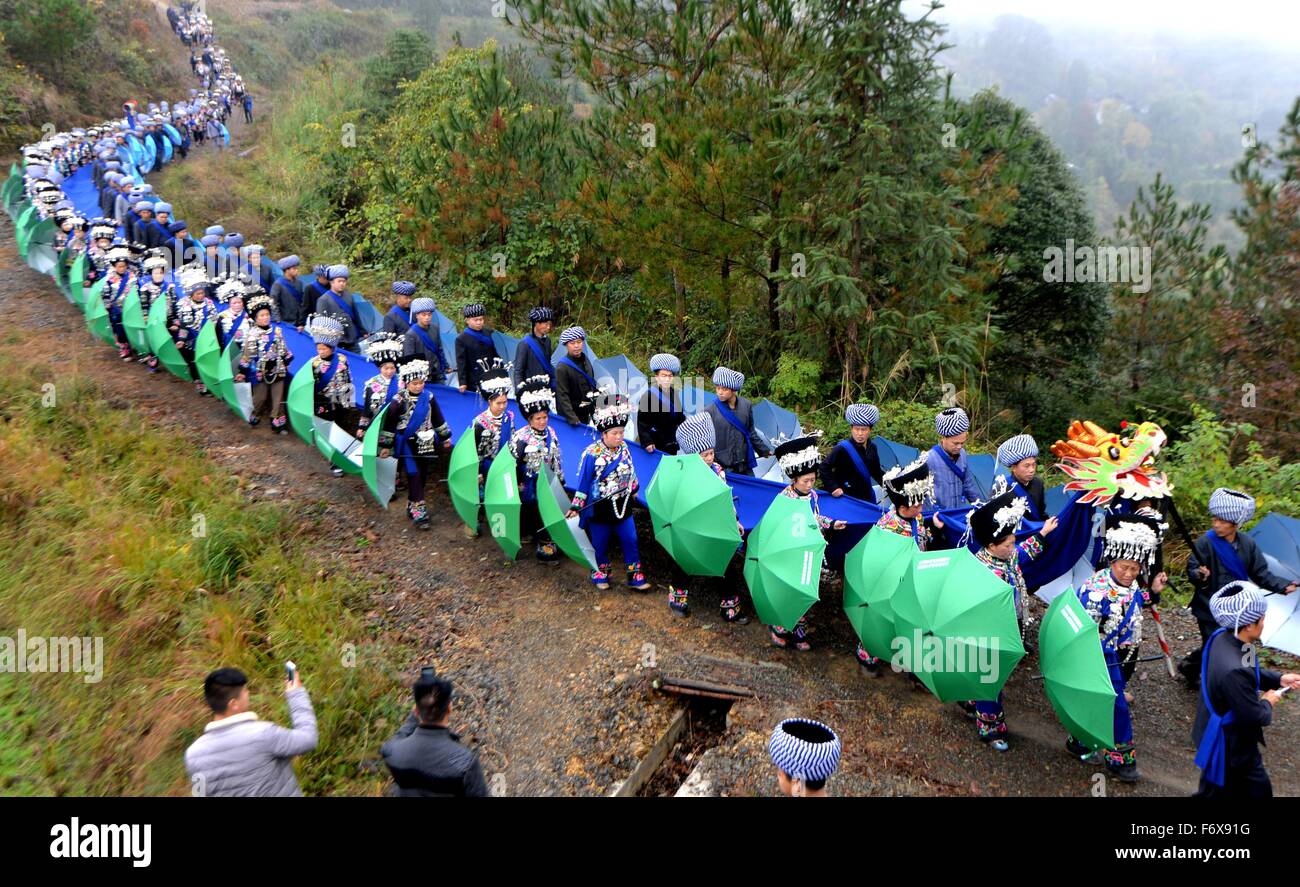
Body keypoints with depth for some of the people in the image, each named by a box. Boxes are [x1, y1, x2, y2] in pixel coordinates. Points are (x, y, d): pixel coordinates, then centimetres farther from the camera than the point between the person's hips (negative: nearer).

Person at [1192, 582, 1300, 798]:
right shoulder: (1234, 671, -40)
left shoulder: (1223, 636, -10)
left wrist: (1279, 679, 4)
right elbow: (1255, 716, -26)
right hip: (1230, 745, -10)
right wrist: (1268, 702, -7)